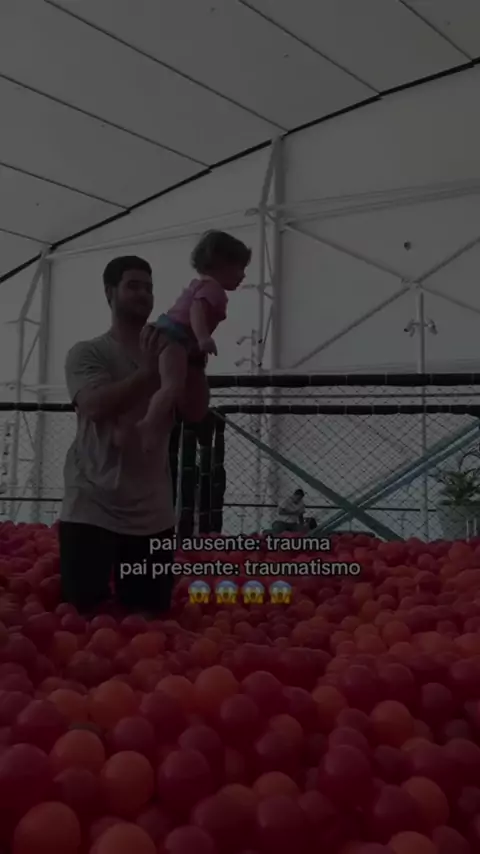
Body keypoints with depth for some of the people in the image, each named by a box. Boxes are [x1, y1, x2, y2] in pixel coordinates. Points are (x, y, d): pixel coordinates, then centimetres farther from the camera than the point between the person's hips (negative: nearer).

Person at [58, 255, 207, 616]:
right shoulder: (87, 353, -1)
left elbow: (196, 413, 2)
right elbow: (98, 405, -18)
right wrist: (151, 370, -18)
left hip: (153, 513, 4)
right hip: (92, 509, -4)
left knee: (152, 610, 8)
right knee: (83, 607, -3)